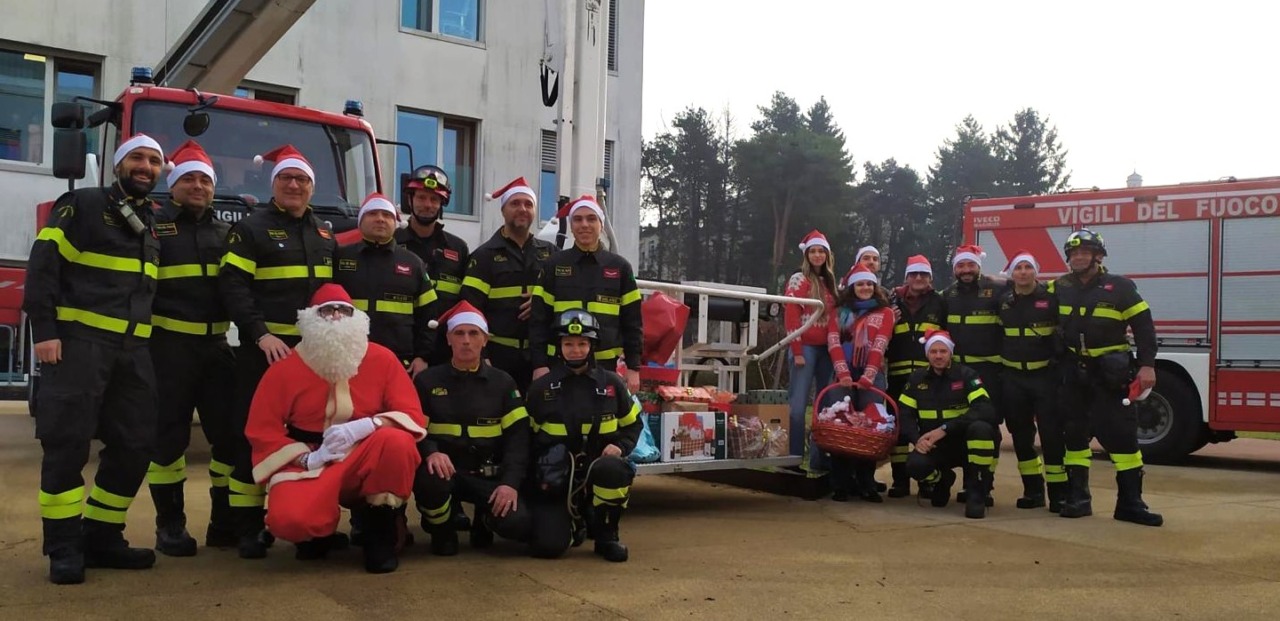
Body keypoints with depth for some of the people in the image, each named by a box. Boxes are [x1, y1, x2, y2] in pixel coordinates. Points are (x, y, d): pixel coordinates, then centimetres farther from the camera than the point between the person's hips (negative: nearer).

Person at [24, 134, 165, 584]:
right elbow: (44, 265, -8)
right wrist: (45, 330, -17)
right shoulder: (82, 204, 1)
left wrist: (151, 341, 16)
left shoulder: (153, 222, 19)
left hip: (133, 348, 6)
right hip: (78, 340, -6)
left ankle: (101, 537, 14)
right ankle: (64, 546, 0)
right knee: (67, 442, -7)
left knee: (135, 444, 3)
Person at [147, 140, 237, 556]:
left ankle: (226, 522, 13)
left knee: (231, 431, 3)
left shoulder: (226, 233, 16)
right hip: (169, 345, -4)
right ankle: (170, 525, 11)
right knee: (169, 436, 2)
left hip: (216, 345, 4)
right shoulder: (153, 226, 1)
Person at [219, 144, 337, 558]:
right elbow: (232, 286, -9)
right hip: (265, 348, -5)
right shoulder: (252, 229, 1)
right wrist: (260, 334, -19)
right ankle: (248, 528, 2)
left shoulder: (325, 235, 17)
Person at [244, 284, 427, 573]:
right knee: (288, 519, -33)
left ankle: (381, 535, -10)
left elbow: (412, 416, -6)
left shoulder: (382, 359, -3)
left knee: (398, 441, -34)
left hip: (367, 461, 1)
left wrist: (366, 425, -25)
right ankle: (319, 533, 10)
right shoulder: (285, 368, -3)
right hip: (311, 466, -1)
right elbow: (262, 431, -2)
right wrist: (308, 458, -16)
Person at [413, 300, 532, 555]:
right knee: (428, 480, -38)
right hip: (445, 471, -1)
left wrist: (510, 481, -16)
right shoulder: (427, 381, 5)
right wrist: (431, 452, -23)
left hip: (489, 476, 1)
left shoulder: (503, 383, 7)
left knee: (518, 524, -25)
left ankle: (484, 518, 15)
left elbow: (517, 436, 0)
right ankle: (441, 528, -1)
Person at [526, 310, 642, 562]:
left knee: (613, 469, -37)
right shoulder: (541, 387, 1)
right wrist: (537, 476, 0)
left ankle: (606, 534, -8)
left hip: (597, 469, 1)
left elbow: (632, 424, 14)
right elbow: (526, 437, 11)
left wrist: (620, 447, -7)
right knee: (548, 545, -21)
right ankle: (572, 522, 19)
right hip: (555, 479, 0)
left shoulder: (611, 383, 2)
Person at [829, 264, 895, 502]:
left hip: (872, 376, -1)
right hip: (846, 374, 1)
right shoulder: (843, 311, 14)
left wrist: (867, 377, -16)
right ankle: (840, 484, -2)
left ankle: (866, 484, 2)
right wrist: (843, 373, -13)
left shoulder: (885, 312, 8)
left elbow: (879, 347, -4)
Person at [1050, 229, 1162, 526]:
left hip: (1111, 372, -3)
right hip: (1074, 371, 4)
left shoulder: (1119, 286, -5)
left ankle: (1130, 502, -1)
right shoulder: (1061, 287, 5)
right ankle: (1078, 498, 13)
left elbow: (1143, 325, -6)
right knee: (1074, 434, 5)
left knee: (1121, 434, -5)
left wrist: (1147, 365, -13)